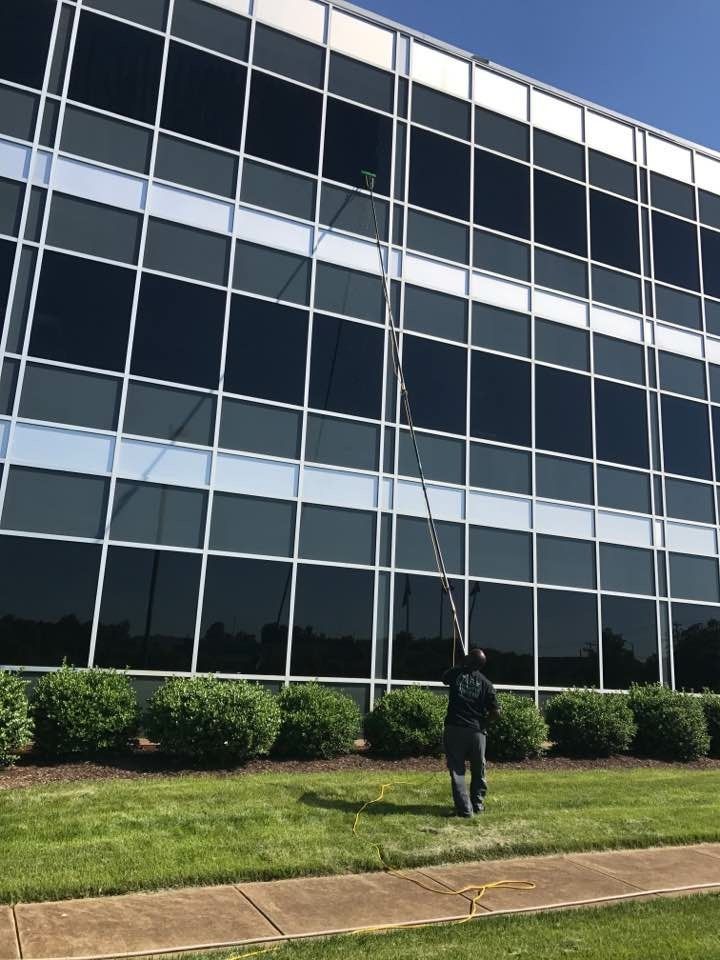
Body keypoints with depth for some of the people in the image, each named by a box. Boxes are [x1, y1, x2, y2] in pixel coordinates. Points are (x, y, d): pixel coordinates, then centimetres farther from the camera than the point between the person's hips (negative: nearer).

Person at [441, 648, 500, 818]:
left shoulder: (457, 673, 0)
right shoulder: (486, 683, 0)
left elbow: (444, 678, 24)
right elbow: (496, 712, -2)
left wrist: (461, 665, 29)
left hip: (454, 729, -1)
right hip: (477, 732, 1)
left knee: (457, 770, 3)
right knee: (478, 771, 19)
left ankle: (464, 809, -3)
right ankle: (477, 804, 27)